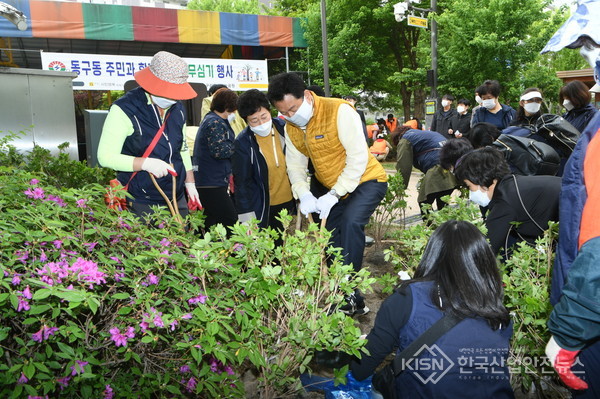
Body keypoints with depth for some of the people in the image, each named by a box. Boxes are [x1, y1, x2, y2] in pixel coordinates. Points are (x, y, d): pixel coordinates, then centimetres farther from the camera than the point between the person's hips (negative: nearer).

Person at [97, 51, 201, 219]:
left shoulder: (177, 109, 10)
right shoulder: (124, 109, -11)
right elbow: (106, 156, -14)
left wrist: (190, 183, 15)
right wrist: (145, 163, -26)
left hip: (177, 200, 6)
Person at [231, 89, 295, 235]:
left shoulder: (283, 127, -5)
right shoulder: (243, 143, -12)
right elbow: (242, 182, -8)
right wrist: (247, 215, -12)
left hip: (289, 202, 3)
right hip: (264, 208, -3)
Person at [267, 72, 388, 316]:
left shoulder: (339, 111, -24)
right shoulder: (291, 127, -3)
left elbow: (358, 157, -26)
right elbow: (295, 165, 1)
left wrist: (334, 195, -29)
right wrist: (303, 194, -19)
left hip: (366, 180, -7)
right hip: (332, 188, 7)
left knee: (350, 222, -30)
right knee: (333, 237, 5)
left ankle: (348, 293, -18)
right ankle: (352, 300, 19)